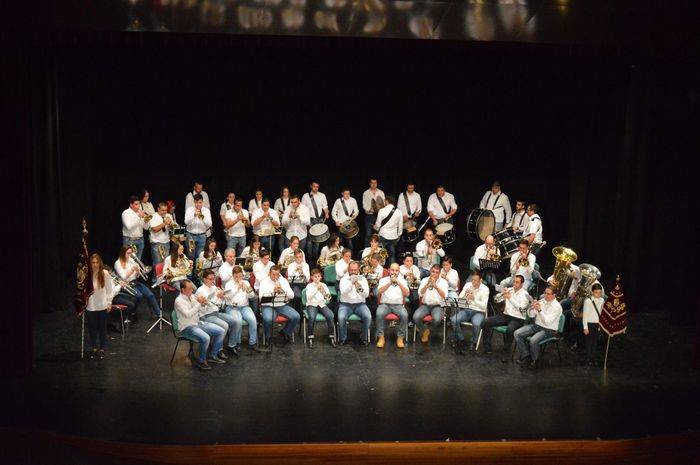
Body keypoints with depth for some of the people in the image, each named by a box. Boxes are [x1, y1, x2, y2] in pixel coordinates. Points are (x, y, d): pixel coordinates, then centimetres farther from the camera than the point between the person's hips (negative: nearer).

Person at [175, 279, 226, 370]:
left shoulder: (192, 296, 8)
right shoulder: (179, 300, -15)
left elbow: (198, 310, 18)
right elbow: (188, 314, -27)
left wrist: (202, 302, -4)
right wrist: (198, 303, -23)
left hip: (198, 323, 8)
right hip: (187, 327, -8)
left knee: (221, 331, -2)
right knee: (205, 338, -33)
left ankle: (213, 355, 10)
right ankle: (201, 361, -10)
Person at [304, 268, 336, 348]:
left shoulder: (323, 285, 11)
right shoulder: (309, 286, 2)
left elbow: (328, 298, 0)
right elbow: (309, 297, -16)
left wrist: (323, 290, -17)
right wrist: (316, 288, -23)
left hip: (322, 304, 3)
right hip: (312, 305, -3)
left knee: (330, 316, -27)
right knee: (312, 317, -35)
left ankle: (332, 338, -17)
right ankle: (310, 339, -22)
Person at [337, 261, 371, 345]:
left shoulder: (363, 279, 7)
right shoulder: (344, 279, 3)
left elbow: (366, 294, -3)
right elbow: (343, 292, -14)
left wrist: (361, 288, -22)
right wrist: (351, 282, -24)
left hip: (360, 304, 1)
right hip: (345, 304, -1)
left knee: (368, 317, -27)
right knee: (341, 317, -30)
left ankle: (364, 338, -6)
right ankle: (343, 338, -8)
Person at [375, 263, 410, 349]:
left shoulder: (402, 281, 13)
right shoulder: (383, 280, 11)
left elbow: (407, 294, -3)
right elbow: (379, 291, -8)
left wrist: (398, 282, -11)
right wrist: (390, 282, -13)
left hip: (398, 305, 1)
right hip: (385, 304, -1)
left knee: (404, 315, -31)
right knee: (379, 314, -33)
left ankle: (400, 338, -17)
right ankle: (381, 337, -19)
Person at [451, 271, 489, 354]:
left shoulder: (485, 289, -5)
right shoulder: (467, 285, 6)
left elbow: (484, 306, -12)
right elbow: (459, 299, 5)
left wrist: (474, 299, -26)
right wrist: (465, 295, -16)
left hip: (479, 312, -3)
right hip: (466, 310, 3)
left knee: (476, 324, -37)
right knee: (454, 320, -26)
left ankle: (474, 343, -9)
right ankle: (460, 340, -5)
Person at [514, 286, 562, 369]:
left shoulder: (557, 307, -13)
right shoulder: (542, 301, 5)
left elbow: (547, 322, -22)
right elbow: (531, 315, 9)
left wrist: (540, 310, -29)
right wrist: (532, 308, -12)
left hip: (548, 330, -7)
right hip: (536, 325, 7)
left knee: (533, 340, -33)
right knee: (517, 334, -11)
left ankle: (534, 360, -6)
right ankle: (525, 356, 0)